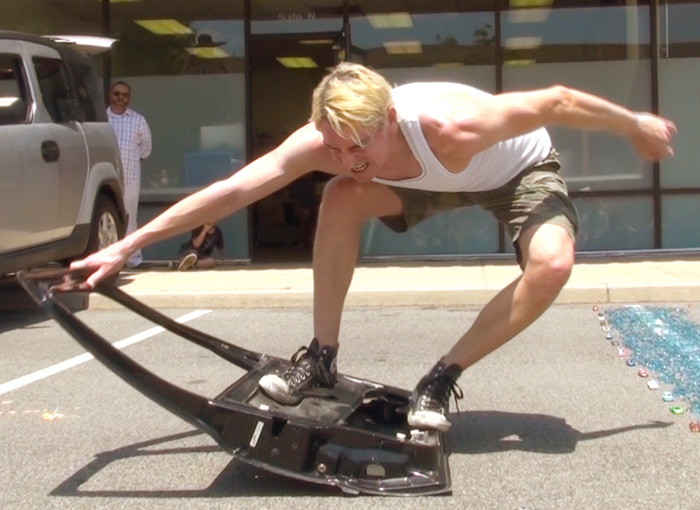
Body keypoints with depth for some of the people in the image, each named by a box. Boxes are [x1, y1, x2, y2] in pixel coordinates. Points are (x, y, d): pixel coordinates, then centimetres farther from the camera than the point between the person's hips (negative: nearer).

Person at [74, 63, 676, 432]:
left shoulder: (449, 126, -43)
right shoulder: (324, 142, -31)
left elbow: (558, 101, -30)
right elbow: (231, 190, -32)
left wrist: (638, 126, -14)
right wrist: (126, 246, -34)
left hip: (521, 167, -3)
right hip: (436, 179, 4)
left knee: (552, 264, -32)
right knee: (341, 200, -21)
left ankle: (443, 378, -14)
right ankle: (321, 358, -8)